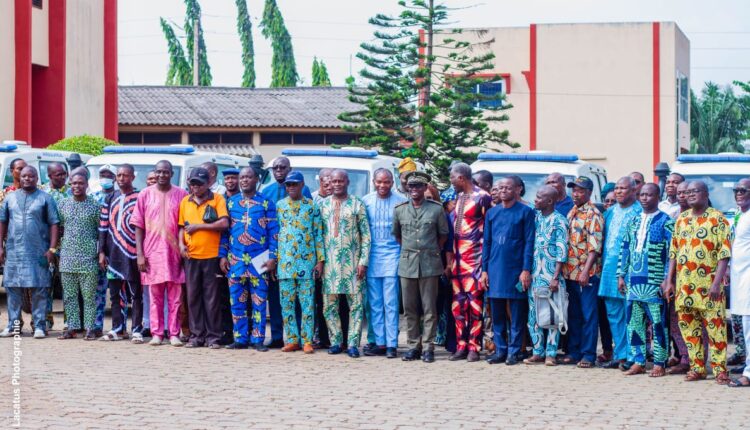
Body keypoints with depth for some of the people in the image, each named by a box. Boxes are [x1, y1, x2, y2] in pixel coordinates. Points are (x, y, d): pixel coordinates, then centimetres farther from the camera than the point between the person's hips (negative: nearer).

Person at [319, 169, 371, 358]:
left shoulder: (357, 205, 1)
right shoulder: (323, 205, 9)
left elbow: (366, 235, -1)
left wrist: (363, 261, -8)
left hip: (352, 261, -3)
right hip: (329, 262, 3)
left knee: (355, 303, -3)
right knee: (329, 304, 3)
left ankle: (353, 343, 0)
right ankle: (335, 341, 13)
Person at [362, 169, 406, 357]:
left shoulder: (400, 202, -2)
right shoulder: (365, 201, 6)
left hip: (392, 255, -3)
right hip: (371, 255, 3)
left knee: (390, 303, -5)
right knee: (374, 303, 6)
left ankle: (392, 344, 0)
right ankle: (380, 343, 12)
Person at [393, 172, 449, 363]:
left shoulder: (436, 209, -1)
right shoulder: (399, 209, 6)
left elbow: (443, 234, 9)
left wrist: (433, 252, 6)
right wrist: (408, 250, 11)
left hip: (429, 264, -2)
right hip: (407, 264, 2)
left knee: (429, 309, -1)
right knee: (410, 309, 6)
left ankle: (428, 347, 4)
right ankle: (413, 346, 14)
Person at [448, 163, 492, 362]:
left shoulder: (482, 197, -7)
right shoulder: (459, 198, 16)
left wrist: (485, 257, -11)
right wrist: (451, 258, 17)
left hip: (474, 257, -8)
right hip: (457, 258, 8)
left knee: (474, 301, -6)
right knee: (458, 303, 6)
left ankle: (473, 347, -2)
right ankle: (461, 346, 10)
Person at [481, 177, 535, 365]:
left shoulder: (525, 212, -1)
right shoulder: (492, 213, 11)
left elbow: (529, 242, -4)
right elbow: (486, 242, 13)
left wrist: (526, 270, -11)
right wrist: (484, 270, 7)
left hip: (516, 269, -4)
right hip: (495, 269, 4)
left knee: (516, 313, 1)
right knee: (497, 313, 7)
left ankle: (514, 351, 6)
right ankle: (500, 350, 14)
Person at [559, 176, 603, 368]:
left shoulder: (593, 215, -9)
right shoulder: (571, 213, 15)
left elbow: (595, 247, -15)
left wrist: (586, 271, -21)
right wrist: (564, 269, 12)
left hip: (587, 273, -7)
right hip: (570, 272, 7)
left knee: (588, 315, -1)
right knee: (573, 314, 13)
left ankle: (588, 354, 3)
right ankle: (573, 351, 20)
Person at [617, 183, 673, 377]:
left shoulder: (665, 222, -3)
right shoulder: (633, 222, 14)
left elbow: (671, 252, -8)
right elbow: (625, 249, 17)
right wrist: (621, 275, 10)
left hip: (655, 283, -6)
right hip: (633, 282, 6)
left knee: (658, 324, -2)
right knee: (633, 323, 7)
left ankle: (659, 363, 5)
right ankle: (637, 362, 14)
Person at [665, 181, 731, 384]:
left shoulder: (717, 219, -3)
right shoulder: (681, 219, 14)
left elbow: (724, 253, -8)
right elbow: (673, 252, 16)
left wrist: (717, 282, -16)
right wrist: (669, 281, 9)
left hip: (708, 284, -5)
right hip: (684, 284, 5)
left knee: (715, 327, -5)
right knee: (689, 327, 7)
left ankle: (720, 369, -1)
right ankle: (697, 367, 16)